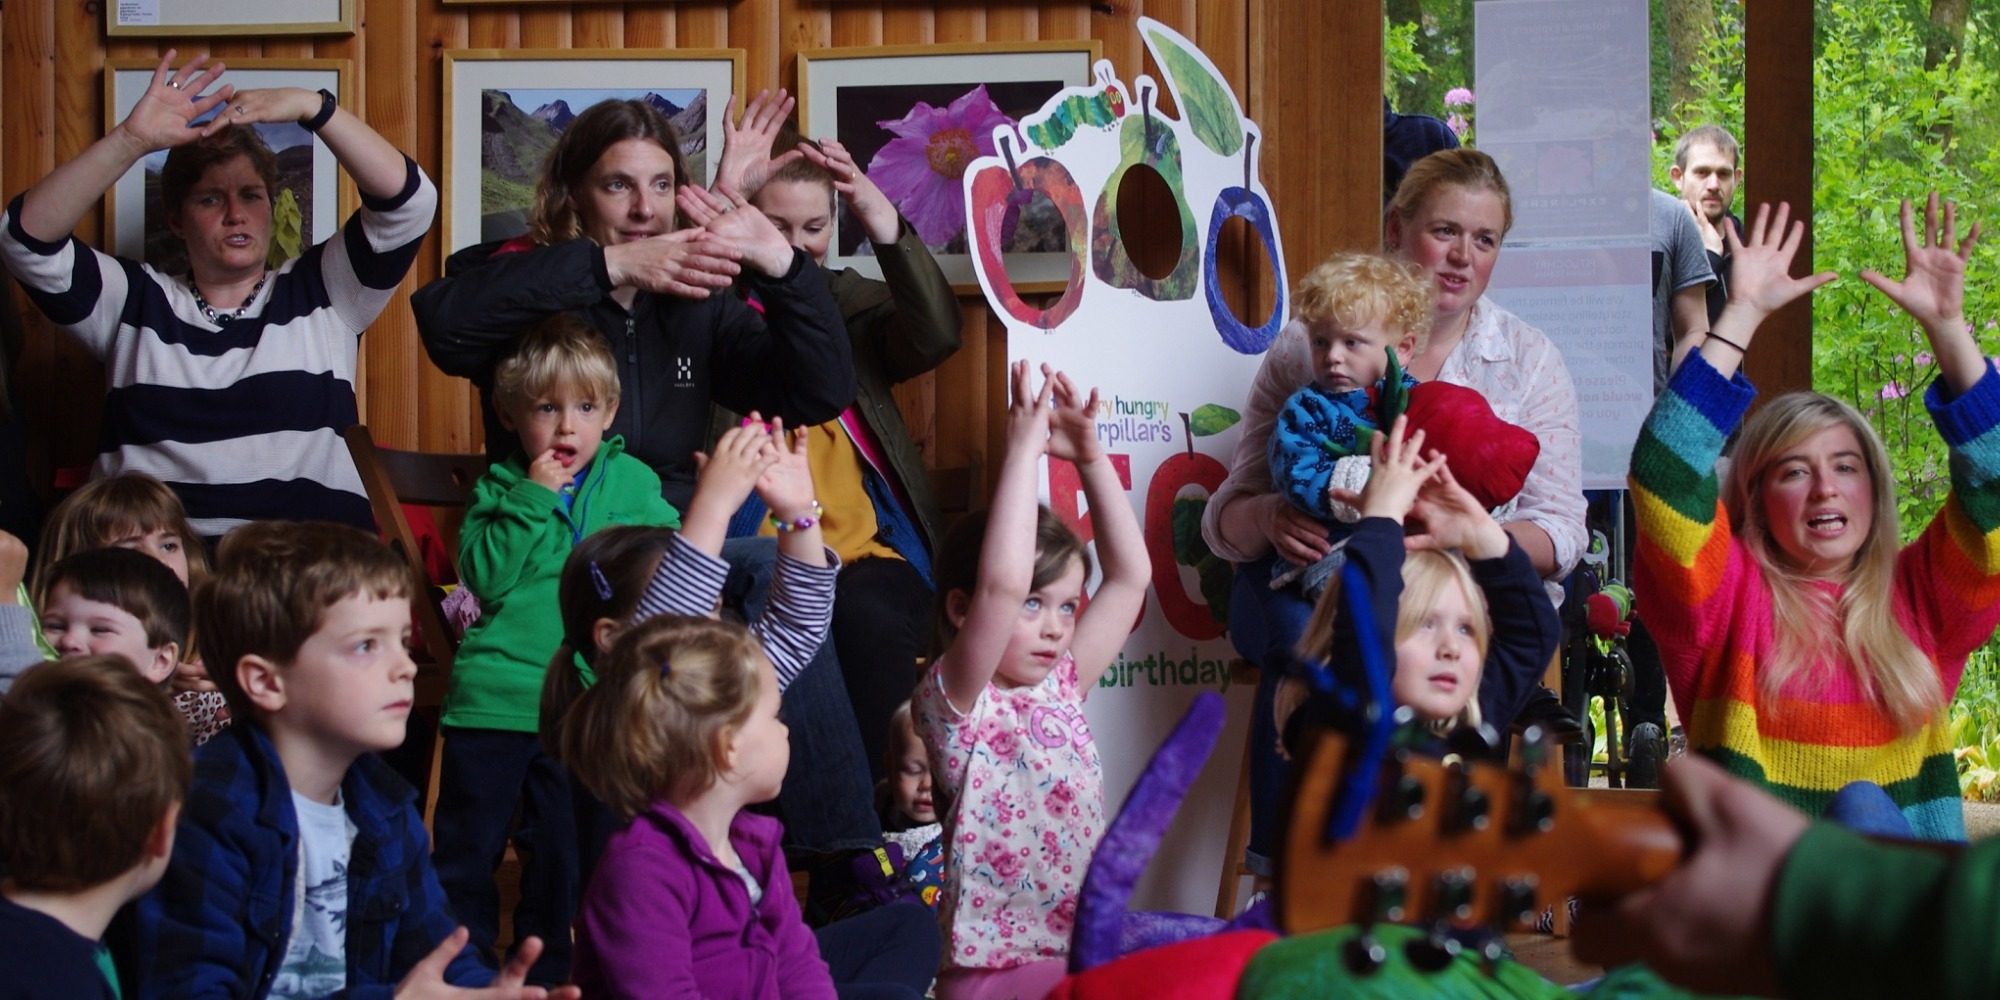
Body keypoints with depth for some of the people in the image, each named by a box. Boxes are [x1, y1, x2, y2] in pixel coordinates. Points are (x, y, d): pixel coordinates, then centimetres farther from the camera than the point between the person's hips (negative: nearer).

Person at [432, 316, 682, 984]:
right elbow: (484, 575, -10)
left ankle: (548, 972, 23)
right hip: (492, 698, 0)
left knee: (562, 854, 9)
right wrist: (531, 500, -13)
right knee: (466, 851, 6)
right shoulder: (499, 489, 4)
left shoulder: (632, 483, 7)